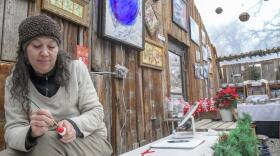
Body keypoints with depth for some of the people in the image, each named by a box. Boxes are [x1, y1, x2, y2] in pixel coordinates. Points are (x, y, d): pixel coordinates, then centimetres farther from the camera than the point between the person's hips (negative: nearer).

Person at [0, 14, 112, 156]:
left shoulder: (77, 68, -7)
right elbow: (13, 130, -8)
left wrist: (74, 125, -28)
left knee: (46, 142, -30)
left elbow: (95, 111, -7)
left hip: (90, 140, -1)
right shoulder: (14, 82, -2)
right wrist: (32, 132, -32)